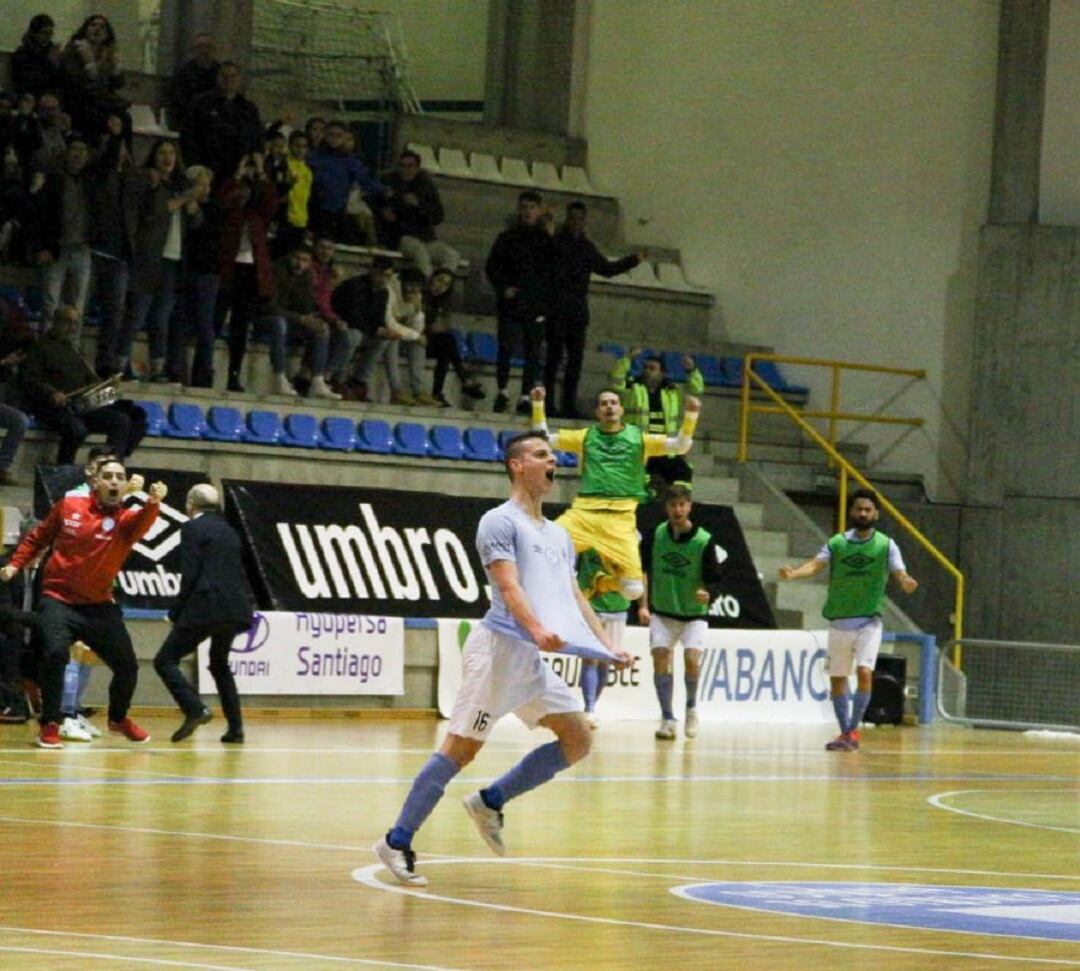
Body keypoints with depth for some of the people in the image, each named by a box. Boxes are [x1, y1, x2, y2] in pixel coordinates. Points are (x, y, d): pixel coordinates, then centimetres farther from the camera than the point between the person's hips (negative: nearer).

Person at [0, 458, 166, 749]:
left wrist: (153, 504, -54)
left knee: (127, 667, 4)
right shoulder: (68, 506, -3)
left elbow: (143, 523, -33)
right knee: (55, 654, -26)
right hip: (59, 599, -2)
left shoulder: (126, 520, -8)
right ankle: (50, 725, -9)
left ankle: (118, 719, 35)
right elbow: (37, 537, 13)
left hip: (99, 605, 2)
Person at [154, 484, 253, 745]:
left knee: (165, 660, -2)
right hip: (234, 610, 7)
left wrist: (176, 612, -3)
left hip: (205, 607, -7)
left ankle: (195, 710, -22)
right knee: (220, 664, 25)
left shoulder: (193, 528, -2)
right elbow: (238, 573, 17)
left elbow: (190, 574, -10)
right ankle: (235, 728, 17)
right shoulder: (229, 531, 19)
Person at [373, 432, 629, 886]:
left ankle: (490, 801, 10)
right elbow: (509, 586, -17)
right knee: (462, 747, -10)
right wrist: (537, 629, -33)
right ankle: (397, 842, -5)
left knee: (577, 739, 2)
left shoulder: (558, 535, 21)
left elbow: (574, 596, 22)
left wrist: (606, 646, 9)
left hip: (534, 659, 8)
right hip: (500, 647, -8)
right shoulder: (500, 521, -5)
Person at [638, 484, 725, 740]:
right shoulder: (655, 535, -4)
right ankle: (667, 719, -1)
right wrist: (643, 605, 0)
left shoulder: (704, 541, -12)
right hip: (662, 612, 2)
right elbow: (643, 572, 6)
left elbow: (715, 580, -9)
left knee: (692, 659, -18)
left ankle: (691, 707, 10)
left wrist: (708, 594, -31)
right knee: (660, 659, -13)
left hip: (694, 613, -2)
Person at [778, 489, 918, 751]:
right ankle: (845, 732, 19)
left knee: (864, 672, -18)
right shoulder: (837, 543, 3)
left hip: (869, 621, -3)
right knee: (837, 678, 7)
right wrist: (793, 573, -30)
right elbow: (816, 564, -10)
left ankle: (853, 730, -9)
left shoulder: (886, 545, -1)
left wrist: (906, 582, -36)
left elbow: (899, 573, -11)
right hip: (839, 621, 3)